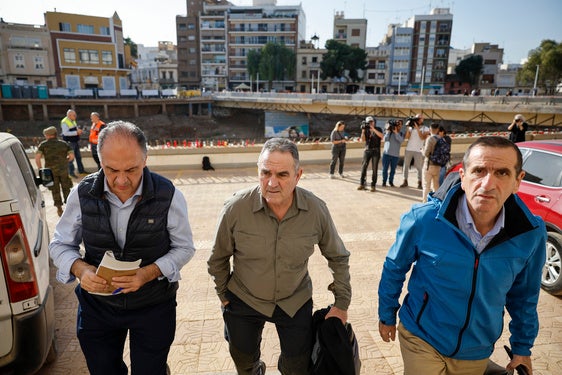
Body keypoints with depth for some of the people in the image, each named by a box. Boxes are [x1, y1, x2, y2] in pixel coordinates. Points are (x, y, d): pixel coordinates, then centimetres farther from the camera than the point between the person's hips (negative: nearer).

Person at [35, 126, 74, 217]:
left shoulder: (43, 145, -1)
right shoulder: (64, 143, 4)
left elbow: (37, 157, -10)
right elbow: (72, 156, -2)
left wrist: (40, 168, 2)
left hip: (51, 171, -1)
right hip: (63, 169, 1)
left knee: (55, 190, 10)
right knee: (66, 188, 13)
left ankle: (59, 209, 13)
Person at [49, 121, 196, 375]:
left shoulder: (168, 196, -20)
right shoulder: (83, 193, -13)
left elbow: (184, 248, -9)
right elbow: (60, 244, 0)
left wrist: (149, 273, -26)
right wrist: (80, 268, -21)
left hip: (153, 306, -2)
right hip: (96, 304, 3)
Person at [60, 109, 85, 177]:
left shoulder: (73, 121, 10)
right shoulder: (64, 122, -16)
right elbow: (65, 133, -25)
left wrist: (79, 130, 0)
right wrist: (76, 132, -27)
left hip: (76, 141, 9)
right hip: (69, 142, -9)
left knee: (78, 156, 15)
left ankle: (81, 170, 26)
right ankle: (71, 172, 5)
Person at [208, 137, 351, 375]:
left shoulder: (316, 210, -20)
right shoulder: (235, 208, -24)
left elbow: (338, 257, -3)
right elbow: (218, 259, -6)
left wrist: (342, 303, 0)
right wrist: (224, 296, 4)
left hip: (296, 302, 0)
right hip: (243, 301, 0)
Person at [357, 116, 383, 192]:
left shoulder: (378, 129, 3)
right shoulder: (366, 130, 9)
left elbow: (381, 136, -16)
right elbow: (363, 140, -1)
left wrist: (373, 129, -19)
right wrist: (363, 131, -14)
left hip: (376, 151, -2)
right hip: (367, 150, 2)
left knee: (374, 168, -3)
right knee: (363, 167, -3)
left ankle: (373, 185, 1)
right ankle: (362, 184, 3)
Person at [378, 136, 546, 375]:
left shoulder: (532, 234, -16)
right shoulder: (423, 220, -25)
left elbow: (524, 295, 2)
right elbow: (394, 268, -8)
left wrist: (522, 347, 10)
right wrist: (387, 315, 3)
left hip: (477, 353, 4)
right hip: (421, 339, -3)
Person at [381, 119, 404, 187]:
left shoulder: (401, 134, 8)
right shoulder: (389, 132, 6)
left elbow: (401, 140, -12)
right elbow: (385, 139, -7)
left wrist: (396, 132, -18)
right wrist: (388, 131, -10)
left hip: (395, 155, 1)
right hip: (386, 154, -1)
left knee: (393, 170, 6)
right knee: (385, 169, 1)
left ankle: (391, 181, 20)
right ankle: (384, 181, 14)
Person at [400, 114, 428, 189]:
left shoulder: (425, 128, 5)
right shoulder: (411, 127, 9)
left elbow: (422, 138, -11)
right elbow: (406, 137, -2)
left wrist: (417, 128, -15)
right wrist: (408, 127, -8)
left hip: (418, 150, -2)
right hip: (408, 149, 3)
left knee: (418, 166, -4)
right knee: (406, 165, 2)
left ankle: (419, 182, 3)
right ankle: (405, 181, 8)